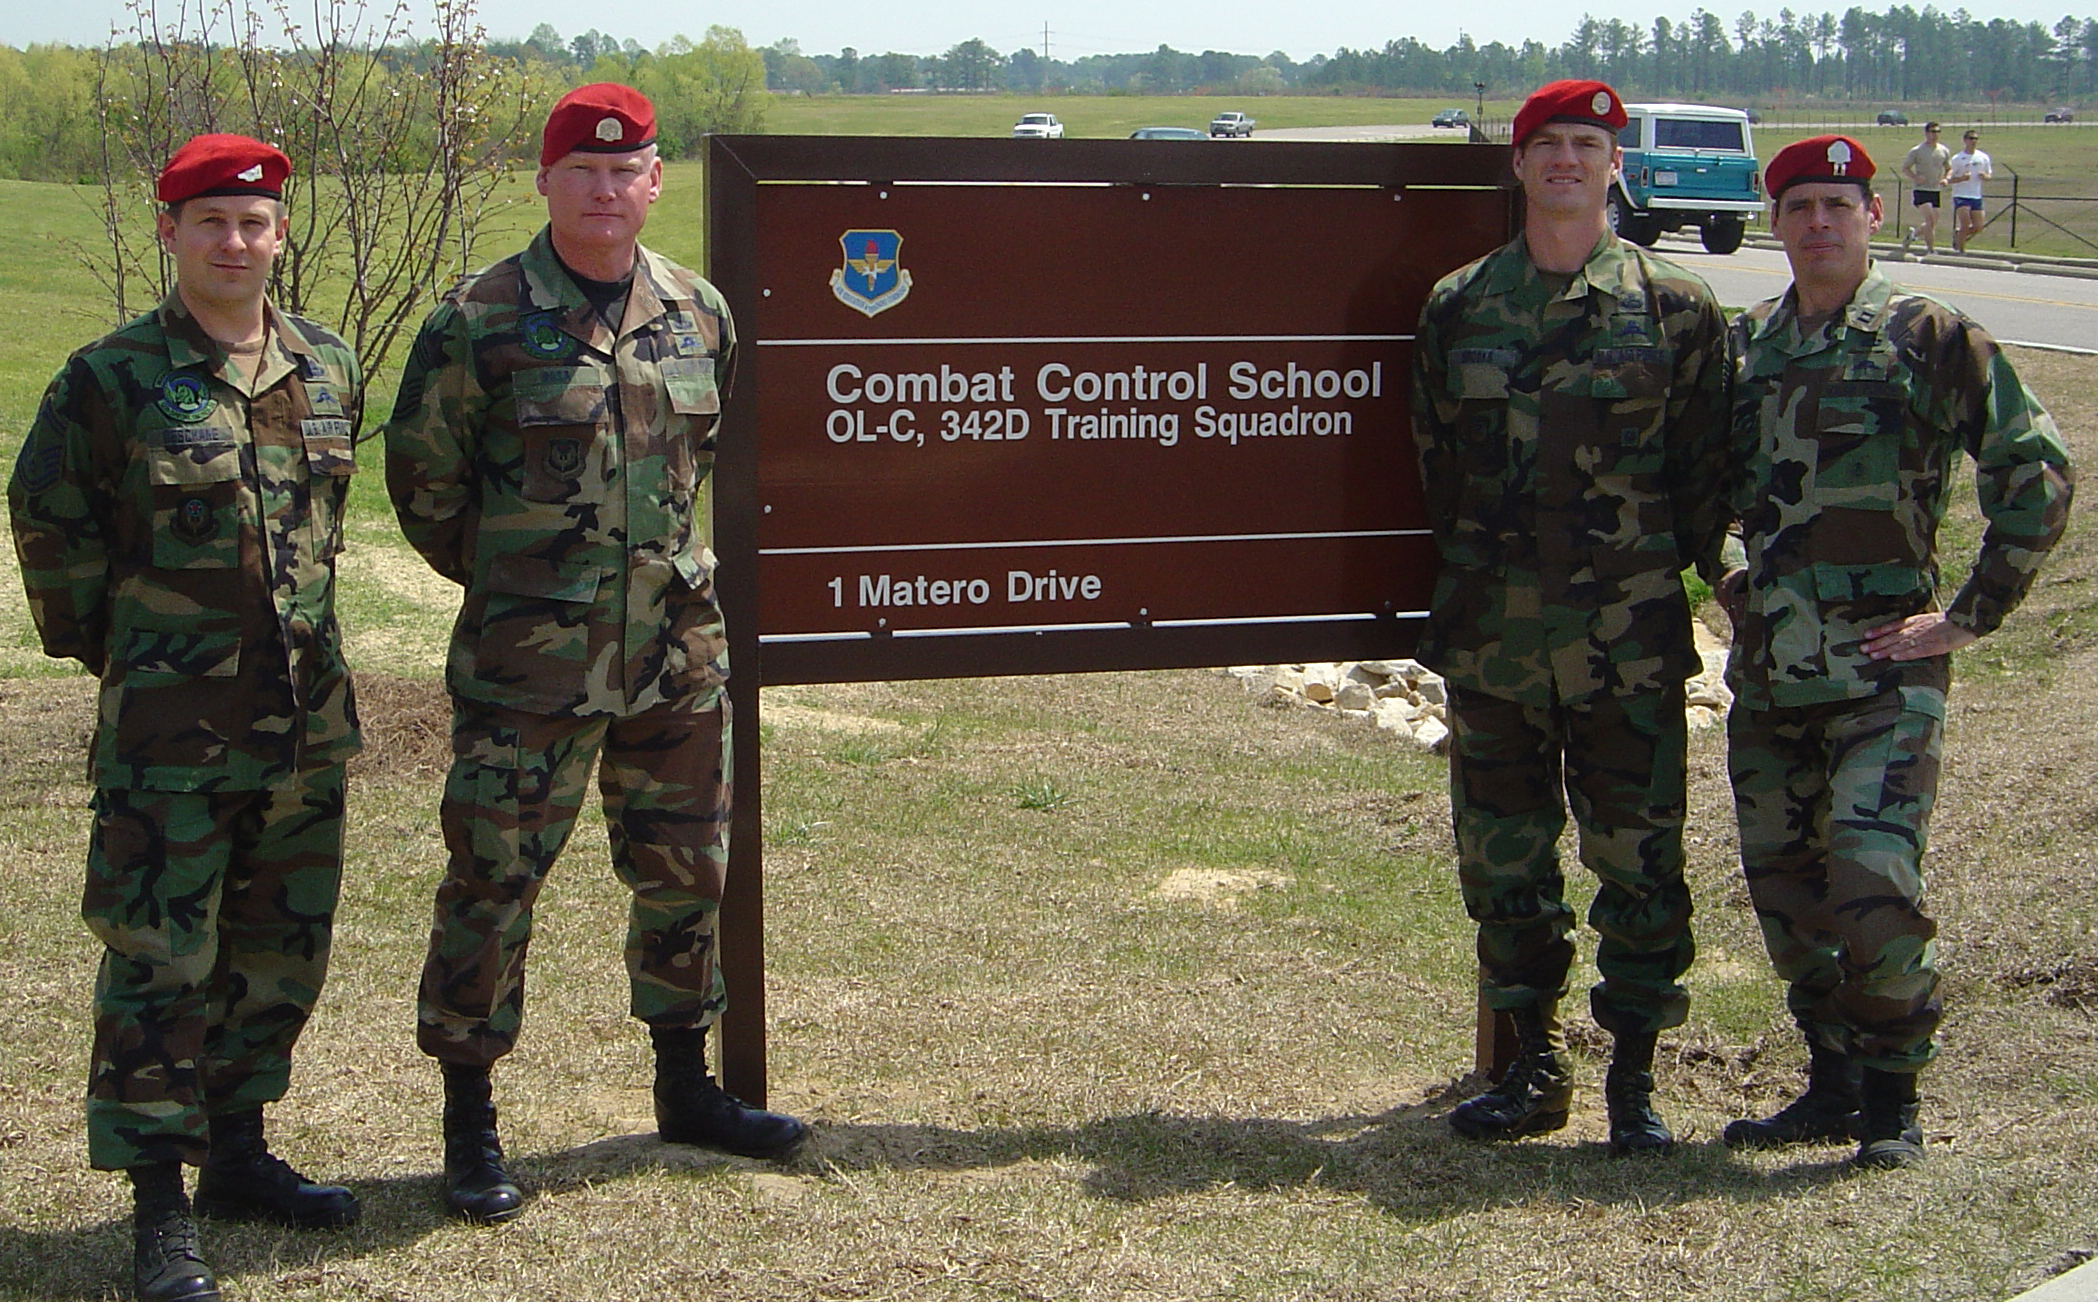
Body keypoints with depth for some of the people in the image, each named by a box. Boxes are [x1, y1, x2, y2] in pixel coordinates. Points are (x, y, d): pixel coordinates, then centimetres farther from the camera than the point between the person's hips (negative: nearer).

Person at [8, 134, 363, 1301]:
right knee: (161, 960, -3)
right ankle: (161, 1207, 4)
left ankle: (239, 1153, 30)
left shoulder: (331, 370, 7)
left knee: (281, 950, 14)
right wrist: (108, 643, 5)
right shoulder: (112, 380, -8)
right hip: (171, 725, -5)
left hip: (307, 718, 6)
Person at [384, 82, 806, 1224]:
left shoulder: (698, 314, 7)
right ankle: (470, 1128, 10)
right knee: (492, 879, -2)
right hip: (529, 661, -5)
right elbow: (420, 477, 1)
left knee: (684, 872, 14)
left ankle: (684, 1088, 31)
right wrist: (507, 580, 9)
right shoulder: (481, 321, -8)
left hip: (677, 649, 5)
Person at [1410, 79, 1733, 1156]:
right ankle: (1533, 1070, 23)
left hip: (1627, 633, -2)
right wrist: (1467, 574, 12)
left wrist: (1717, 568, 1)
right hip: (1491, 631, 3)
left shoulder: (1676, 307, 0)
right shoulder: (1456, 307, 7)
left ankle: (1634, 1081, 14)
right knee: (1503, 861, 9)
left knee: (1638, 860, 2)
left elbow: (1705, 469, 4)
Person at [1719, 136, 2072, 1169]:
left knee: (1874, 885, -14)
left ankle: (1893, 1099, 3)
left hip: (1882, 667, -5)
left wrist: (1970, 615, -6)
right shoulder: (1743, 343, 10)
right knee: (1782, 888, 10)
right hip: (1766, 666, 5)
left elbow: (2037, 475, -4)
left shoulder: (1933, 338, -4)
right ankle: (1832, 1084, 25)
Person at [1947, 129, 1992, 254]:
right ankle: (1961, 250, -2)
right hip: (1961, 196, -5)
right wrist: (1962, 178, -24)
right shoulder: (1957, 159, -6)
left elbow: (1989, 175, 16)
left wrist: (1985, 176, -8)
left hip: (1976, 197, 5)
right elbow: (1949, 178, -6)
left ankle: (1958, 234, 27)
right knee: (1965, 224, -15)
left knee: (1978, 227, 1)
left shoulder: (1983, 157, 7)